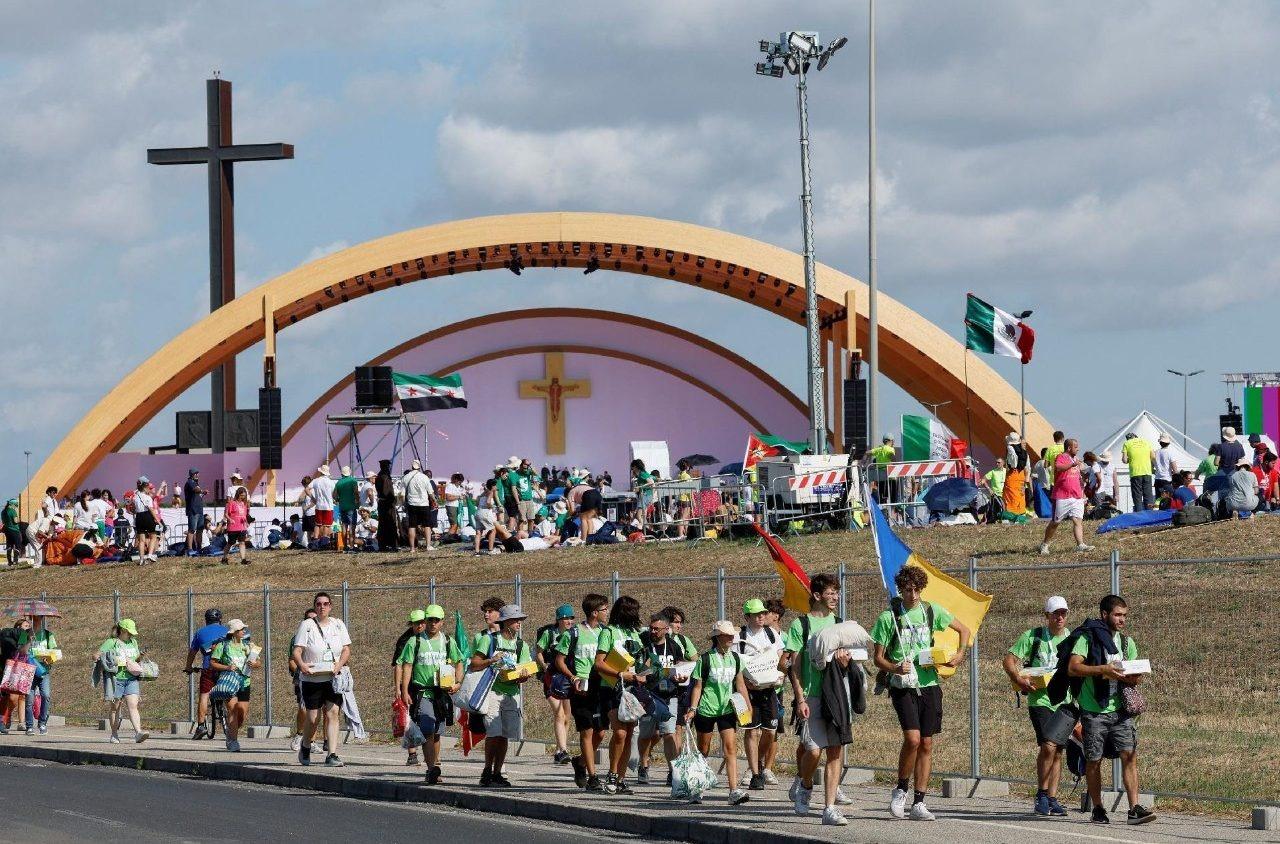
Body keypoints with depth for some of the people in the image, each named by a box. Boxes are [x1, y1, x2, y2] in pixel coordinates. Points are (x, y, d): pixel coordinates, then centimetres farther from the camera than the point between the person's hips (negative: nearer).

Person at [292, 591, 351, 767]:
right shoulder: (306, 625, 0)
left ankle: (332, 755, -11)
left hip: (333, 678, 2)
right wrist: (301, 665, -26)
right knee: (313, 718, 0)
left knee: (332, 713, -10)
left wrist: (339, 665, -12)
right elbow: (297, 650, -6)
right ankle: (305, 748, 28)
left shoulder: (338, 625, 9)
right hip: (312, 679, -2)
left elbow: (346, 650, 8)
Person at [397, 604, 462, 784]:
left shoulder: (448, 642, 10)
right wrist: (404, 691, -8)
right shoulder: (414, 642, 2)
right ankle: (432, 769, -22)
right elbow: (406, 667, 0)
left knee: (436, 733, 9)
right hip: (422, 693, -4)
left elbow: (459, 663, 17)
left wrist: (457, 683, 0)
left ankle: (434, 766, 19)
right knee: (427, 731, -15)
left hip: (442, 693, 4)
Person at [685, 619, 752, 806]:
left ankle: (734, 791, -18)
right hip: (706, 709, -3)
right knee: (703, 749, 8)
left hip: (727, 709, 3)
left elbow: (740, 684, 14)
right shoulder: (706, 659, -7)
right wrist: (692, 709, -11)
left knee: (731, 747, -10)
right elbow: (698, 686, -4)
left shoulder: (735, 658, 6)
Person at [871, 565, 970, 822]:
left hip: (929, 684, 4)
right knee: (912, 739, -19)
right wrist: (895, 668, -19)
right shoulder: (888, 618, -3)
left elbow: (964, 630, 18)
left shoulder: (931, 611, 5)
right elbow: (878, 658, 1)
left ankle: (919, 803, 8)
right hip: (903, 686, -3)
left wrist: (960, 655, 2)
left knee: (926, 744, 3)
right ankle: (900, 791, 3)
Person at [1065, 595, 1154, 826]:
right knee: (1094, 761, 3)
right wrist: (1102, 670, -24)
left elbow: (1134, 678, 18)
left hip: (1120, 709, 4)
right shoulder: (1088, 637, -3)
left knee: (1129, 755, -11)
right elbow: (1073, 668, -14)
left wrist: (1134, 678, -6)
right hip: (1094, 710, -4)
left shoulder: (1126, 642, 16)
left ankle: (1134, 809, -16)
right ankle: (1097, 810, 17)